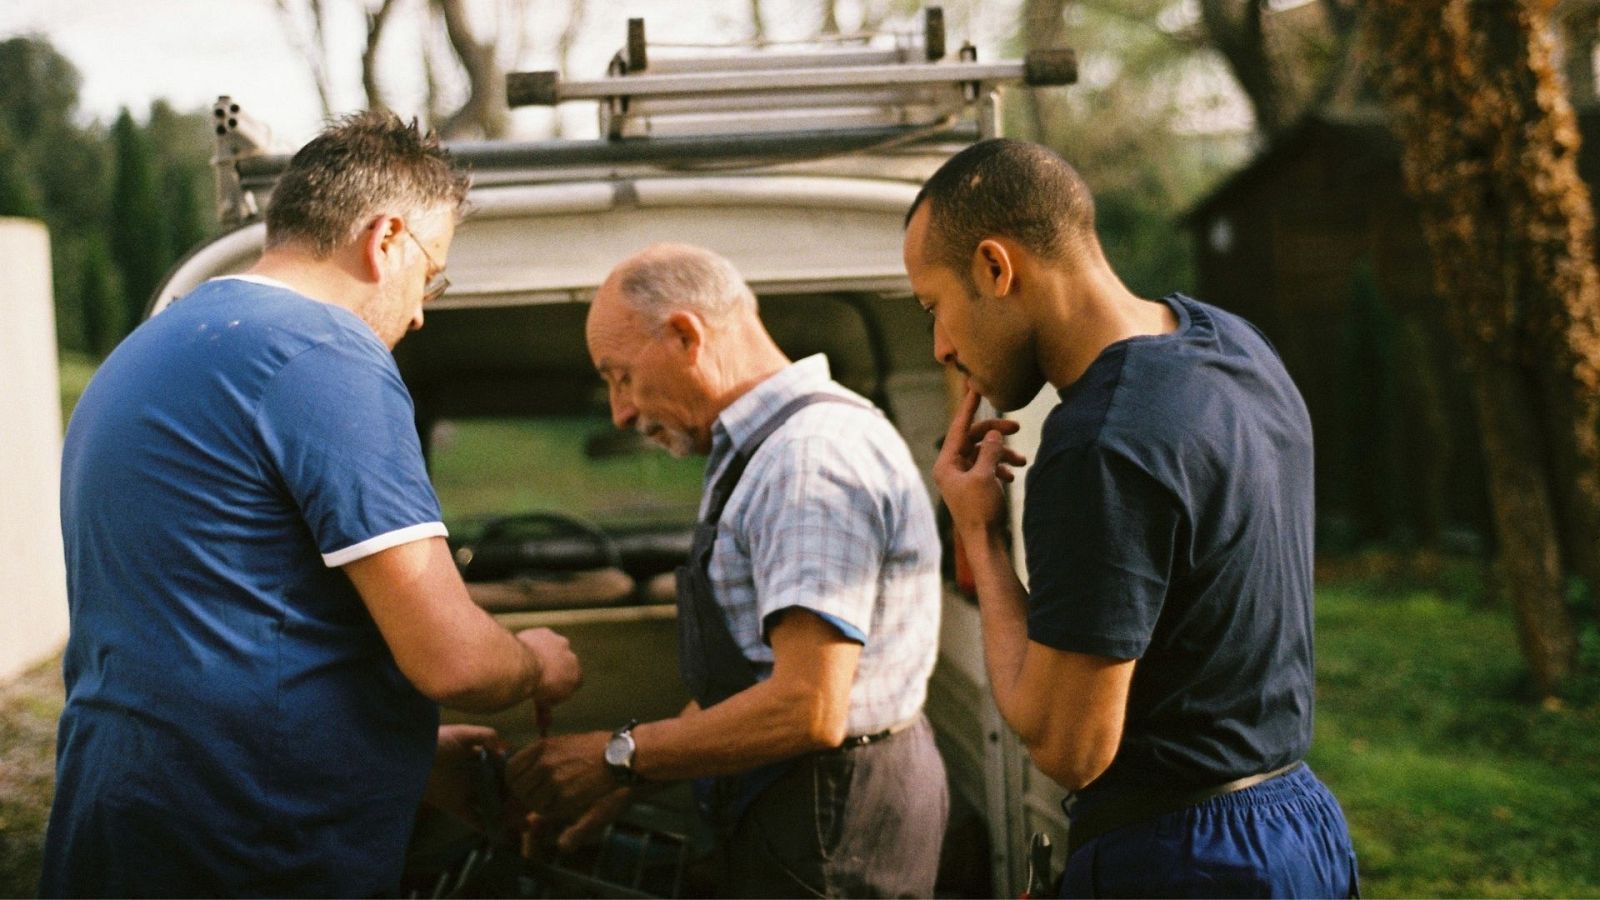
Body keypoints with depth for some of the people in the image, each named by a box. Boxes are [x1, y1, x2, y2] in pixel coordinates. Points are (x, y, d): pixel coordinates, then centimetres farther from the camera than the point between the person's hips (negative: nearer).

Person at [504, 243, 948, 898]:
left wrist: (620, 757, -17)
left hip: (828, 831, -10)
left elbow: (808, 710, -27)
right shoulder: (760, 454, 15)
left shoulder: (811, 456, -20)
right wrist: (633, 777, 9)